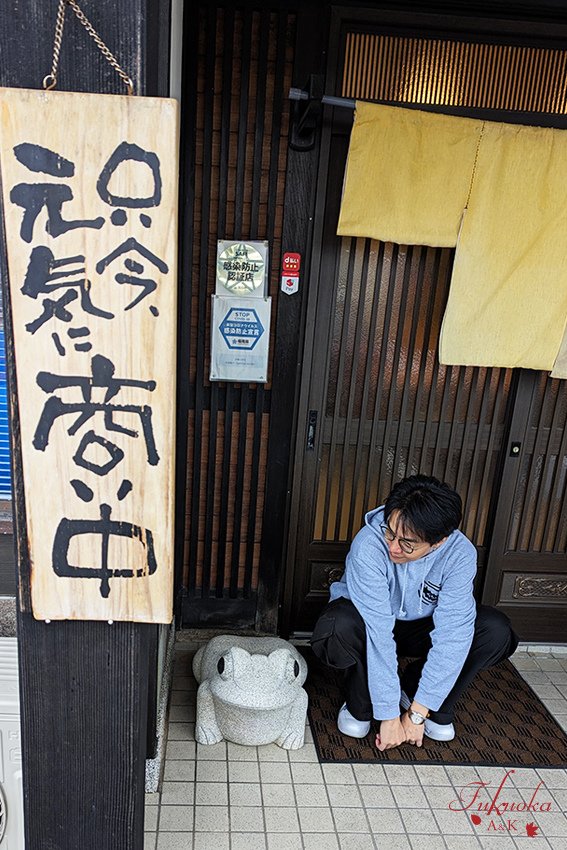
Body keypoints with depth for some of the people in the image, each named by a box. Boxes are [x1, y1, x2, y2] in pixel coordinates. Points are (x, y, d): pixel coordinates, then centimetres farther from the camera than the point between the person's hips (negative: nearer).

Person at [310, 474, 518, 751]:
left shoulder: (460, 554, -26)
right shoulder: (369, 545, -34)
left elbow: (452, 634, -27)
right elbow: (377, 634, -34)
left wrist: (417, 713, -27)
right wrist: (389, 716, -30)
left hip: (419, 627, 3)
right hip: (368, 620, -2)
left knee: (496, 631, -21)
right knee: (341, 626, -38)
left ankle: (413, 689, 1)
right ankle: (360, 705, -5)